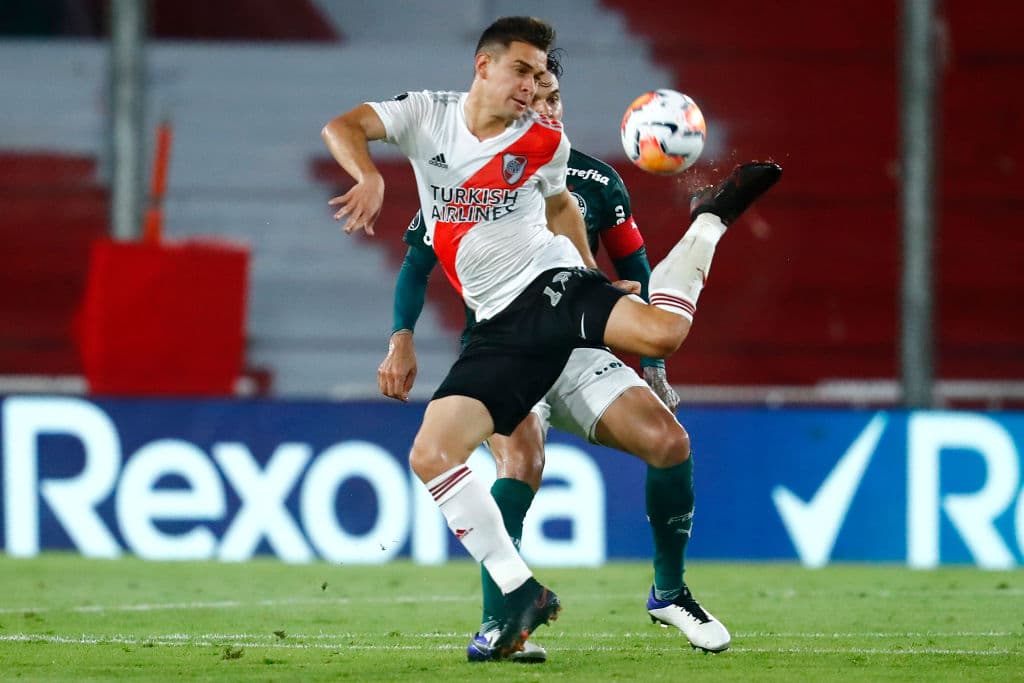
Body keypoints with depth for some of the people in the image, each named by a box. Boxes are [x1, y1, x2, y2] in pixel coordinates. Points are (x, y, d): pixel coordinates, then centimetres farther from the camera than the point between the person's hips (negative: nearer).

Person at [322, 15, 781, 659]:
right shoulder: (427, 116, 5)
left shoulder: (546, 142, 5)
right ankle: (521, 592, -7)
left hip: (552, 281, -2)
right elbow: (341, 127, -8)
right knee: (431, 455, -15)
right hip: (500, 326, 2)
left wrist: (597, 283, 26)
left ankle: (711, 219, 4)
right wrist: (370, 177, -28)